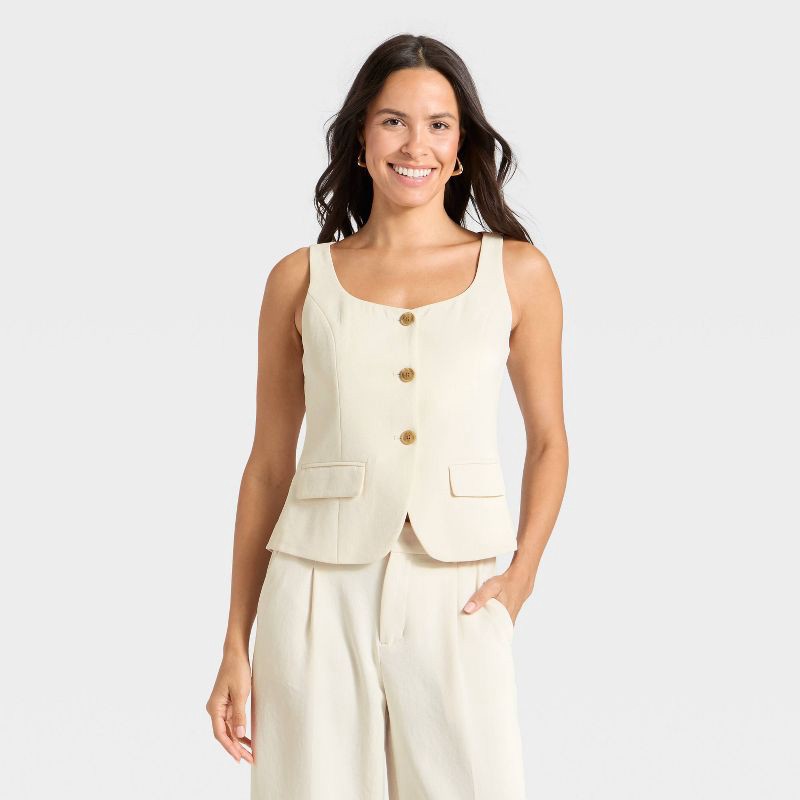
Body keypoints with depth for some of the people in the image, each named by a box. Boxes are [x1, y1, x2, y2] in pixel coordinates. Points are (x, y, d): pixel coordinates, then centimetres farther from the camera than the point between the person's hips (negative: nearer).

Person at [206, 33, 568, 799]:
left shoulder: (517, 272, 5)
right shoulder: (300, 279, 6)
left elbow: (547, 441, 12)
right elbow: (268, 464, 9)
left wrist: (521, 575, -4)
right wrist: (236, 644, 7)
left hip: (455, 597, 0)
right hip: (320, 592, 1)